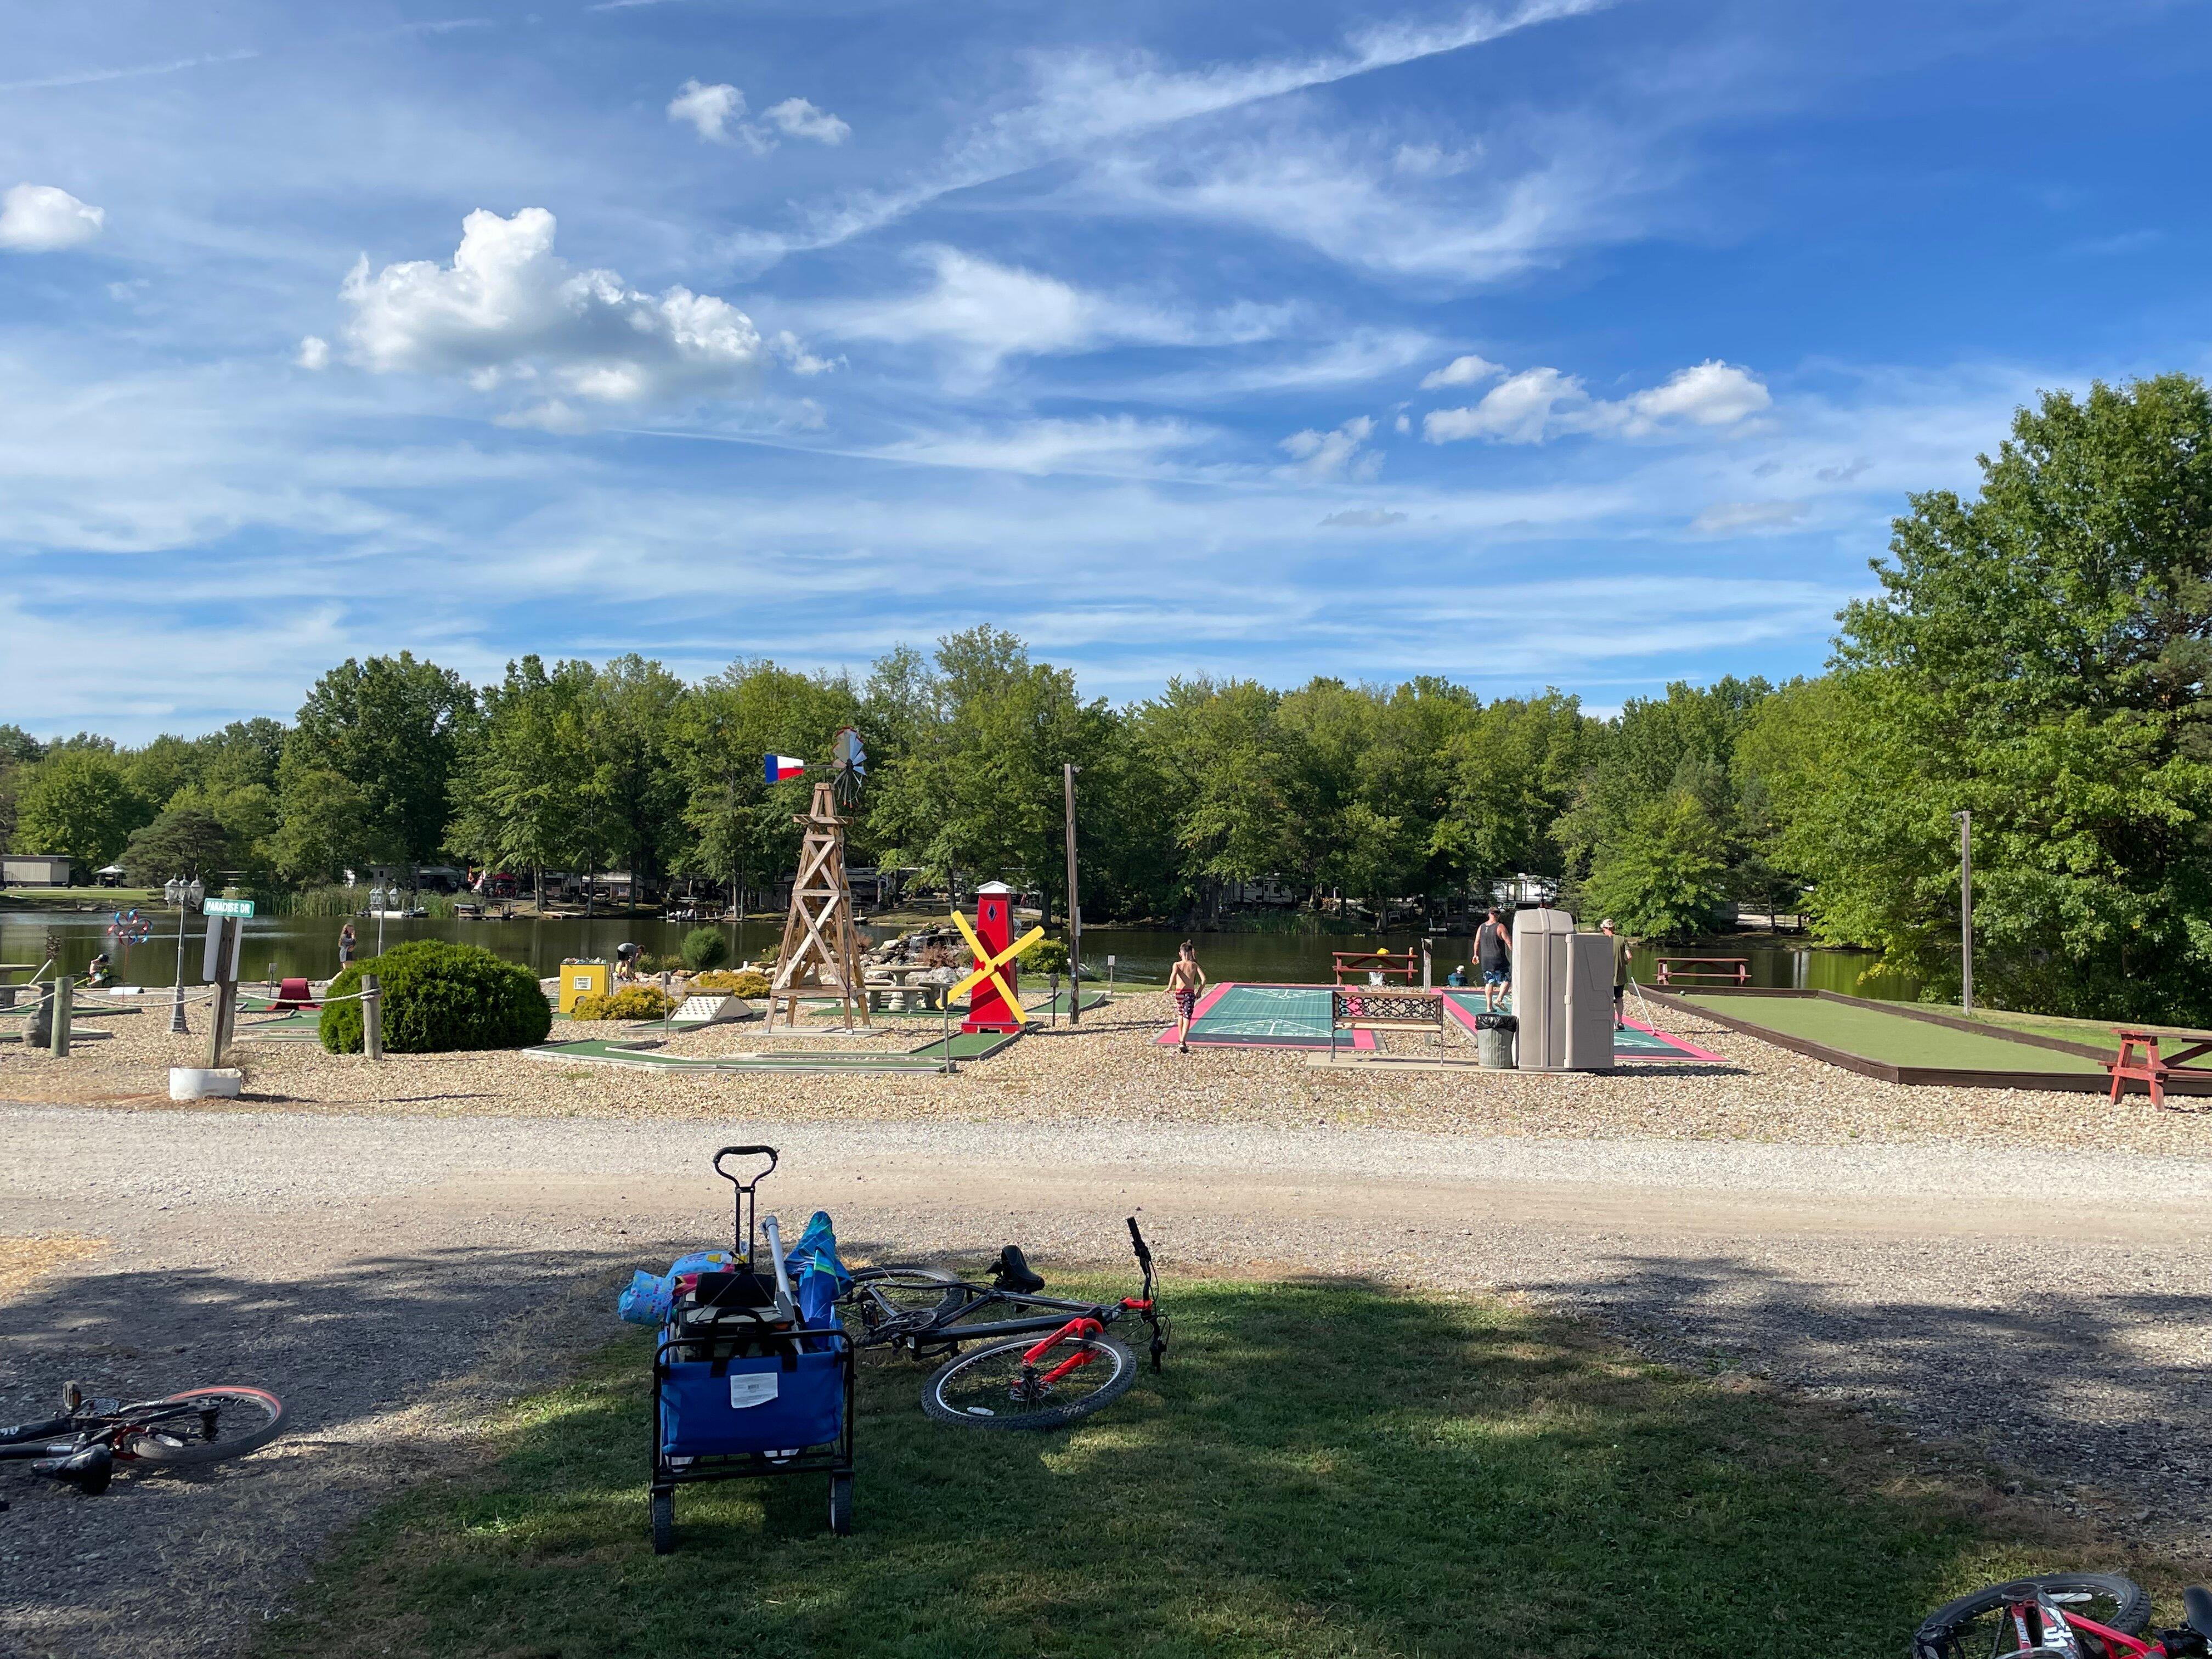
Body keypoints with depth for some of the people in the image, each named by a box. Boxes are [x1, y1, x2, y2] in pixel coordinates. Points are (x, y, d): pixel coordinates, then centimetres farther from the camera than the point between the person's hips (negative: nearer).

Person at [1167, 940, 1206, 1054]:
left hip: (1179, 993, 1)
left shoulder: (1177, 965, 3)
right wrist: (1199, 992, 7)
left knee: (1180, 1015, 24)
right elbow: (1204, 979, -3)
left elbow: (1174, 974, -20)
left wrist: (1170, 987, -19)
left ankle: (1180, 1039, 37)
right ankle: (1183, 1042, -25)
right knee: (1187, 1018, -8)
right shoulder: (1194, 965, 6)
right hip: (1190, 993, -1)